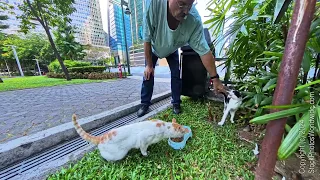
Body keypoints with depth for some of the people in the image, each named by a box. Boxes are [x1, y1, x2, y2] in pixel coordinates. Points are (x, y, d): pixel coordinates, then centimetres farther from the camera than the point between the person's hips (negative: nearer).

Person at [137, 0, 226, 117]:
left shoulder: (194, 20, -35)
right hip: (153, 47, 0)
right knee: (148, 74, -4)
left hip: (172, 49, 1)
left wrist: (215, 78, -29)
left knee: (176, 74, -8)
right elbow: (147, 38, -28)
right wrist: (149, 65, -22)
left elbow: (204, 50, -31)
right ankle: (145, 104, 13)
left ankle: (176, 103, 13)